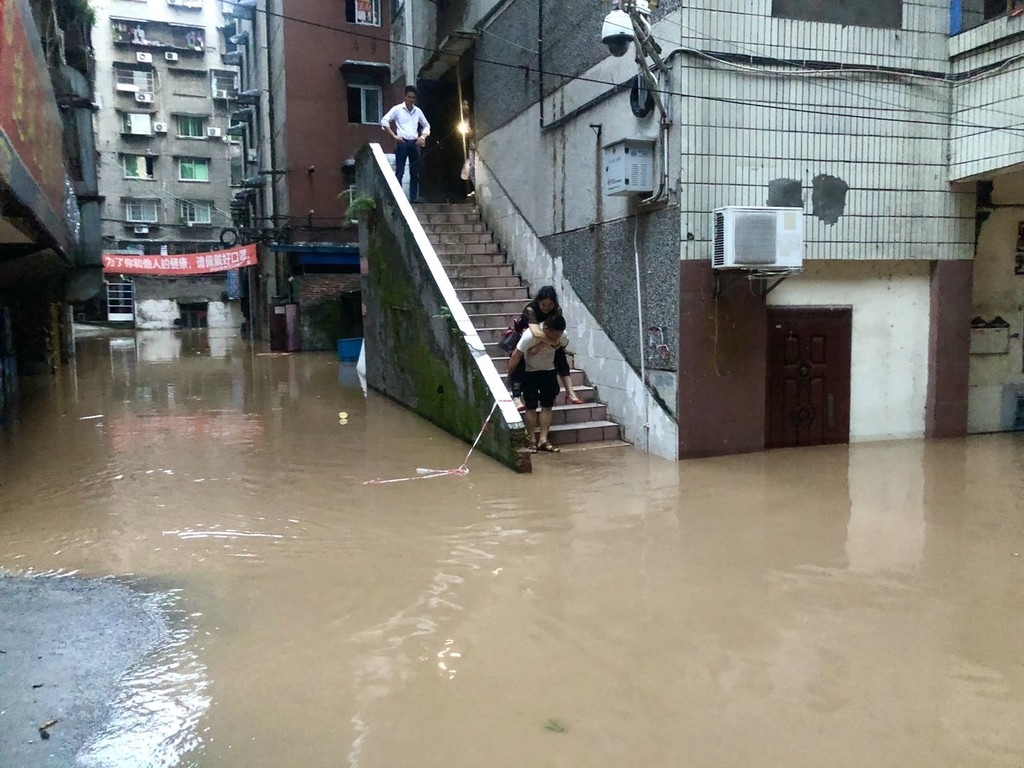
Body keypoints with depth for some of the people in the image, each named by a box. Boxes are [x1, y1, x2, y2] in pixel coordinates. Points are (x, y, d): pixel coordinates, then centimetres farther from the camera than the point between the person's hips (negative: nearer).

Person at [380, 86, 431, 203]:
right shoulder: (397, 109, 0)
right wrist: (394, 135, -10)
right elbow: (384, 121, -5)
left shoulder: (418, 111, 12)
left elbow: (426, 125, 23)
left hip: (415, 144, 4)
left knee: (415, 173, 3)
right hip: (402, 143, -4)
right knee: (400, 172, -8)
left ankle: (414, 198, 6)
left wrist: (423, 137, 6)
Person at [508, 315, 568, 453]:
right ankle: (532, 441, 1)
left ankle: (543, 440, 3)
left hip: (549, 371, 4)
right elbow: (516, 355, -26)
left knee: (547, 406, 0)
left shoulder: (563, 336, -21)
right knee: (531, 407, -5)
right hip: (530, 372, -4)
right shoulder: (530, 335, -34)